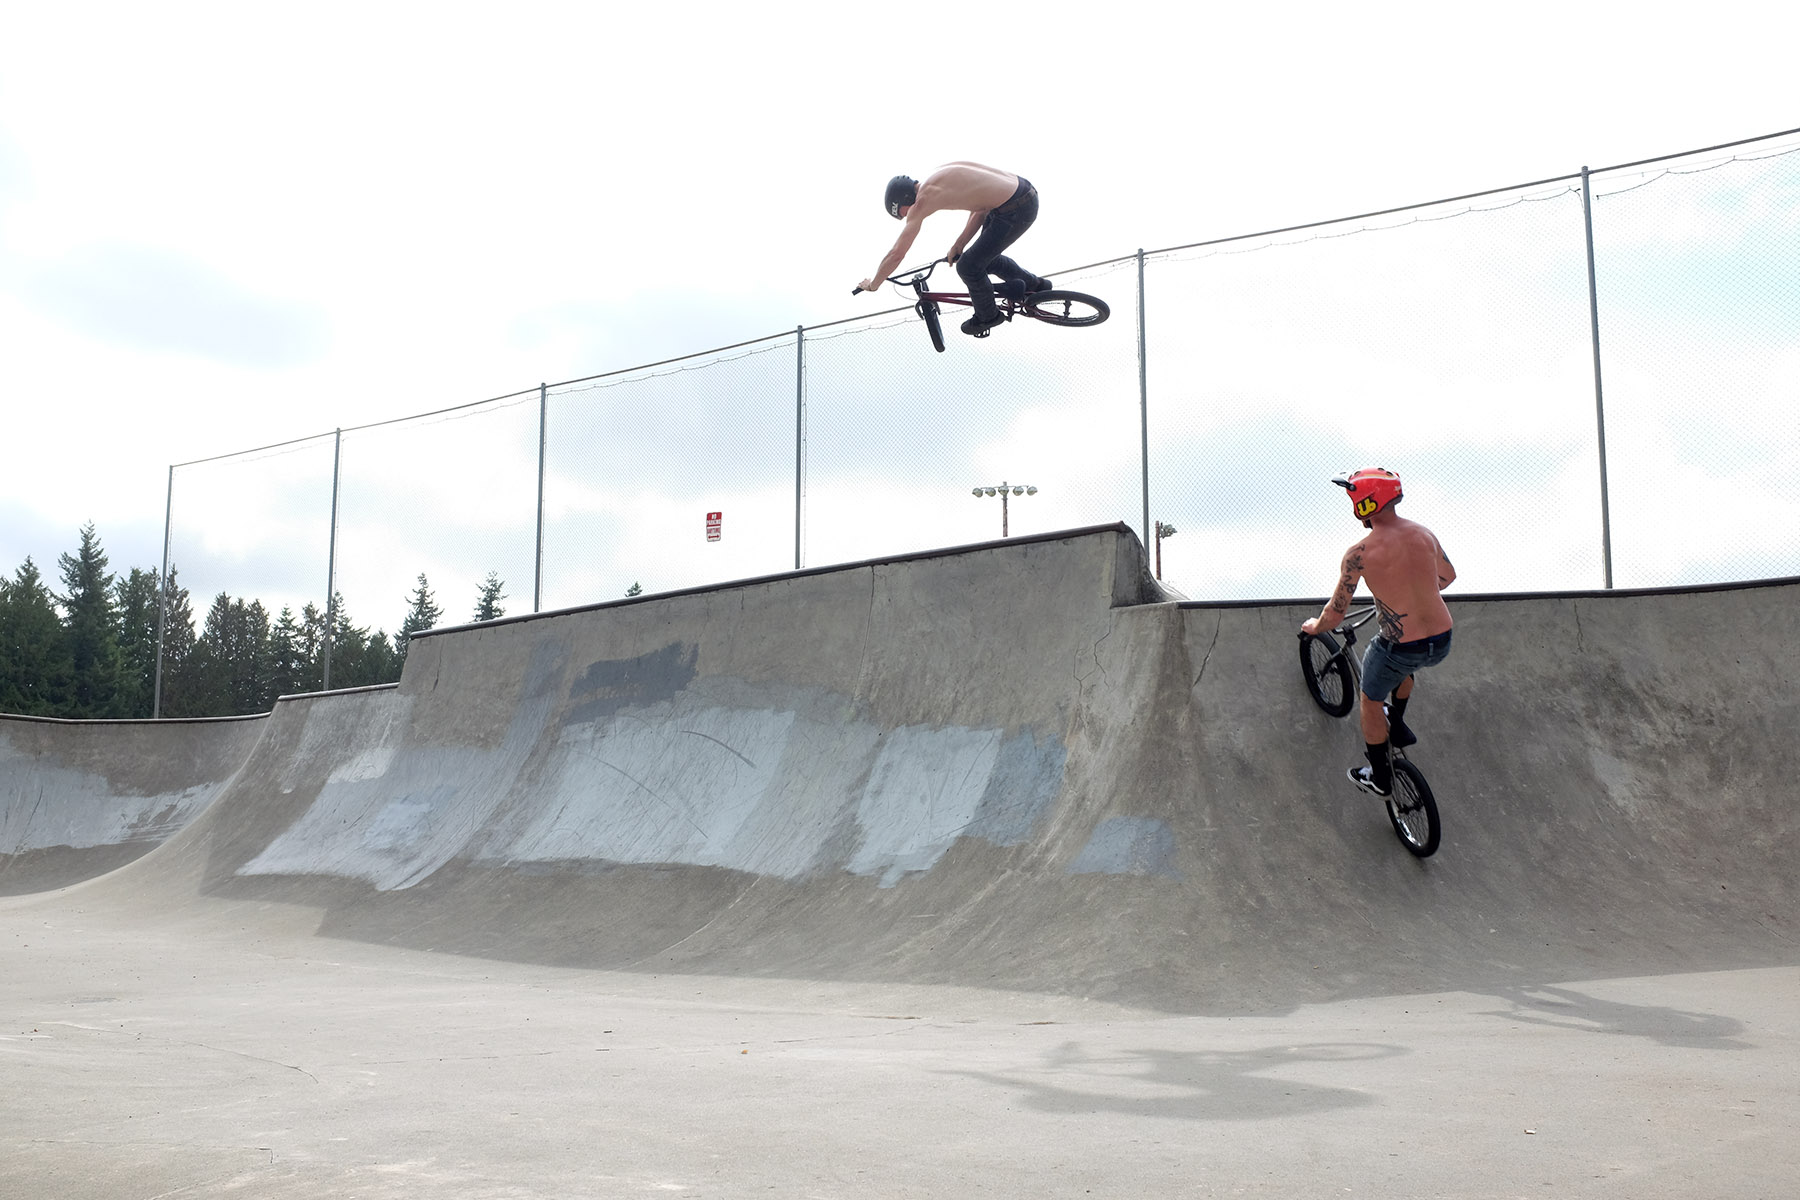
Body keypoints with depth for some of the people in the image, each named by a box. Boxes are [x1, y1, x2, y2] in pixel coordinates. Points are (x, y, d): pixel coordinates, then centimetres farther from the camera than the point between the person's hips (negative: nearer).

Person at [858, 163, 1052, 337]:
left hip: (1015, 210, -9)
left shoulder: (922, 200, -12)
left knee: (968, 267, 6)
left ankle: (988, 316, 29)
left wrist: (873, 284, 7)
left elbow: (896, 254, -7)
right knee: (986, 258, 27)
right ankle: (1034, 285, 45)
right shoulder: (936, 180, 13)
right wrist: (959, 244, 20)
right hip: (1024, 190, 9)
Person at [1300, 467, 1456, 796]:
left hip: (1401, 648, -5)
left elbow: (1336, 614, -9)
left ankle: (1380, 777, 36)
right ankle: (1397, 725, 51)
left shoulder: (1359, 554, -16)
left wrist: (1315, 627, 13)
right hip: (1442, 645, 5)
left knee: (1371, 701, 24)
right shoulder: (1424, 534, 0)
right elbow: (1448, 576, 20)